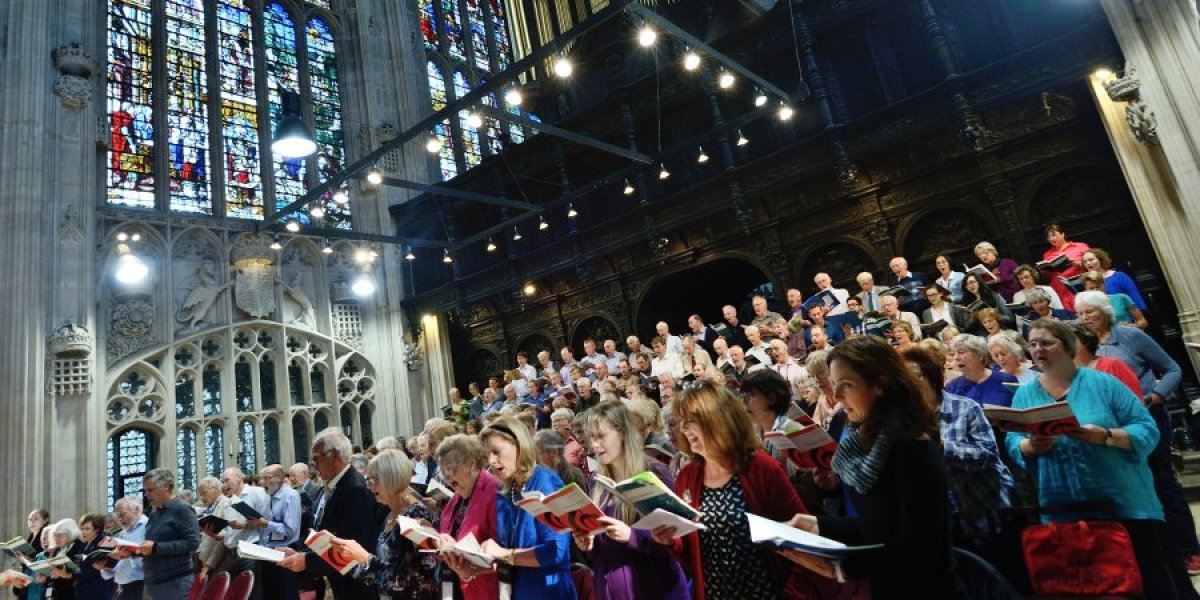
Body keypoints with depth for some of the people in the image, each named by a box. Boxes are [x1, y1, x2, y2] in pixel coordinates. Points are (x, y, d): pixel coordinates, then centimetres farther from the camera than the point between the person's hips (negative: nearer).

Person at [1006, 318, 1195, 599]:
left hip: (1126, 505, -2)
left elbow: (1148, 430, -6)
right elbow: (1012, 445, 1)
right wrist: (1030, 446, -21)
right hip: (1062, 513, 2)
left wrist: (1105, 436, -23)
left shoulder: (1102, 382, -3)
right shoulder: (1024, 394, 4)